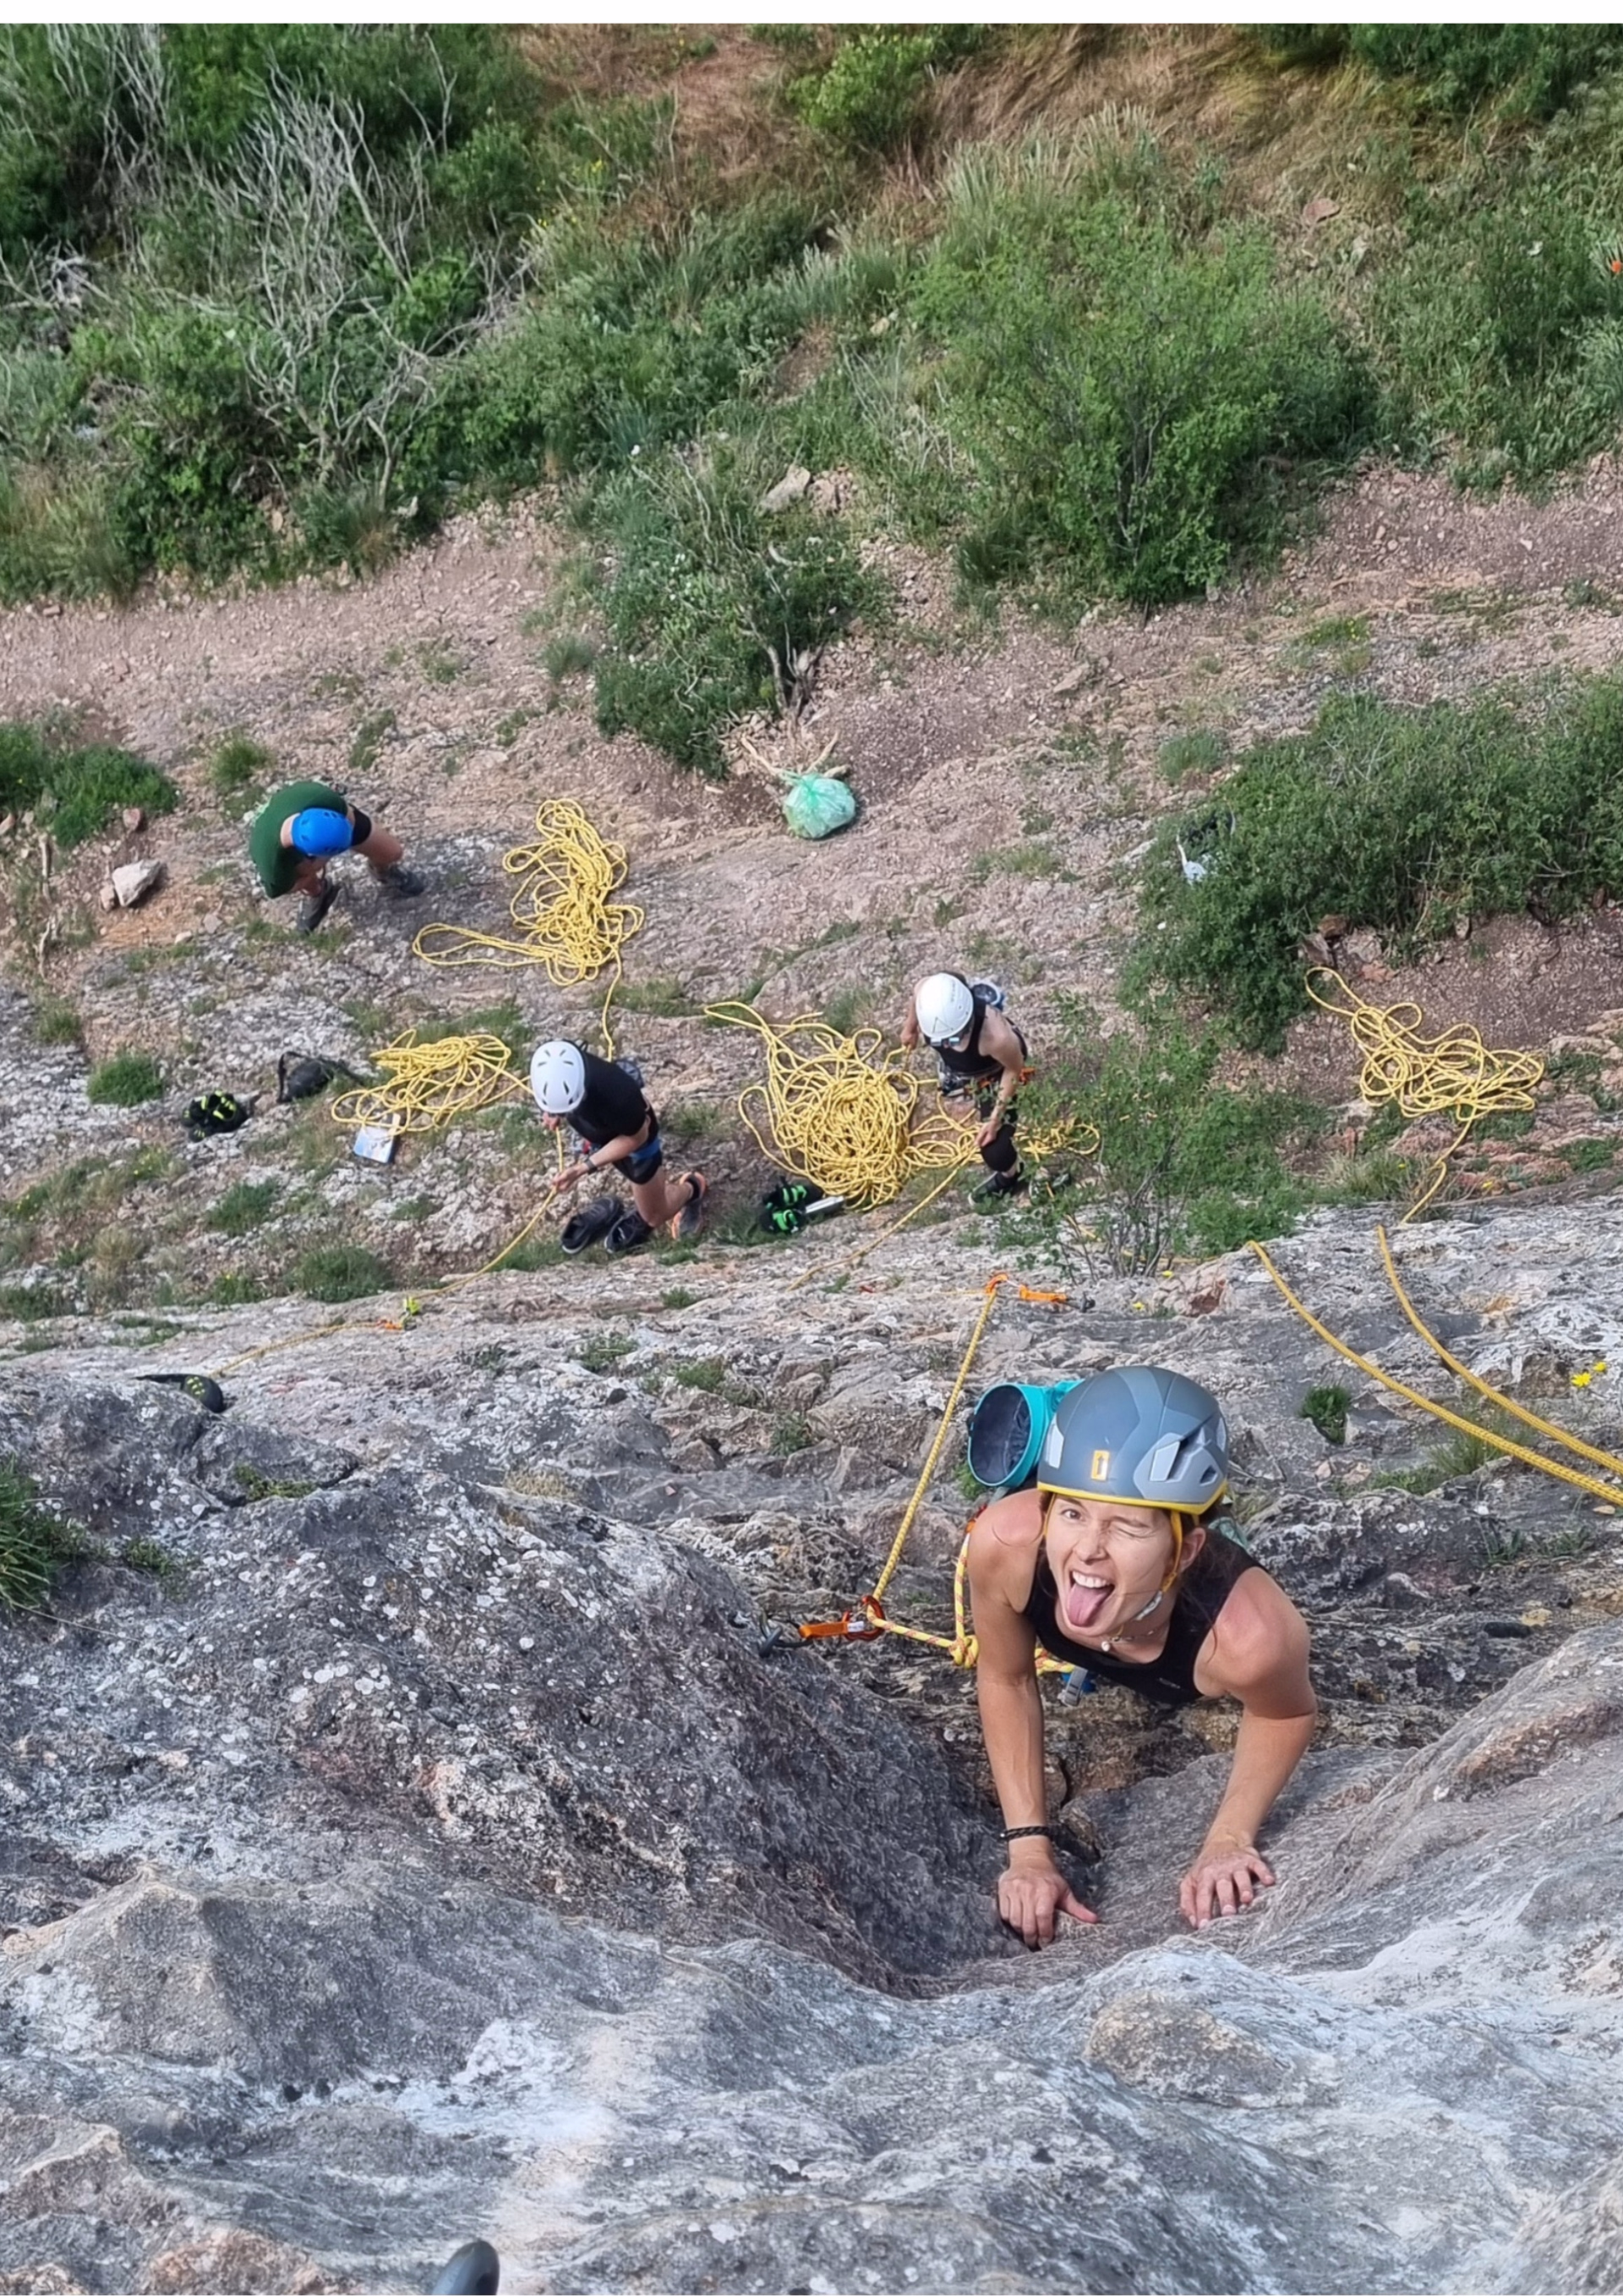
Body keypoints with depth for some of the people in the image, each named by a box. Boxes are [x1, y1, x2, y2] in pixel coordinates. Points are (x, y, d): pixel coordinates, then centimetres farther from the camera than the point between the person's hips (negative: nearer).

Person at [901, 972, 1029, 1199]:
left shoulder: (996, 1037, -50)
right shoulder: (927, 993, -40)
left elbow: (1015, 1070, -26)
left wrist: (996, 1119, -21)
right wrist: (910, 1027, 9)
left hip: (993, 1072, -5)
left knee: (994, 1150, -4)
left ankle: (1010, 1176, 34)